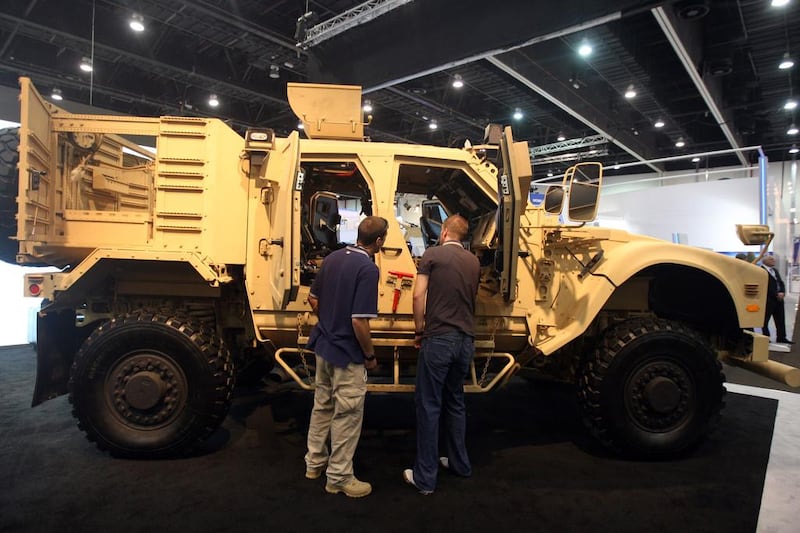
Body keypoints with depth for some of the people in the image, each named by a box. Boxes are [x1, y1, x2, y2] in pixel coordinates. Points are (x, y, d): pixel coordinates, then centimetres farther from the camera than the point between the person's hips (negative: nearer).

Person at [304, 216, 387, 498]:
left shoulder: (333, 258, 2)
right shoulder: (367, 269, -22)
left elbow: (313, 298, 10)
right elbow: (359, 321, -25)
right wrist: (370, 356, -12)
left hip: (322, 345, 8)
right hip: (347, 354, -8)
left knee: (321, 407, 22)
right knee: (347, 415, 7)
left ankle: (314, 462, 37)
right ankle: (339, 477, 19)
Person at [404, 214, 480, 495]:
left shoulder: (433, 254, -4)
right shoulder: (473, 262, 11)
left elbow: (419, 295, -9)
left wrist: (419, 329, 2)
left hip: (439, 338, -5)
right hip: (466, 340, 6)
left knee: (429, 406, 2)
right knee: (455, 402, 20)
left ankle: (424, 477, 9)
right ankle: (459, 463, 31)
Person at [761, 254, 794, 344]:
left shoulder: (775, 270, 18)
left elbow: (781, 282, 14)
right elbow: (766, 286, -16)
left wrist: (782, 292, -4)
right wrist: (776, 295, -15)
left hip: (779, 298, 8)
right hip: (768, 299, -8)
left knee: (781, 319, 10)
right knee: (765, 320, 1)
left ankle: (781, 337, 16)